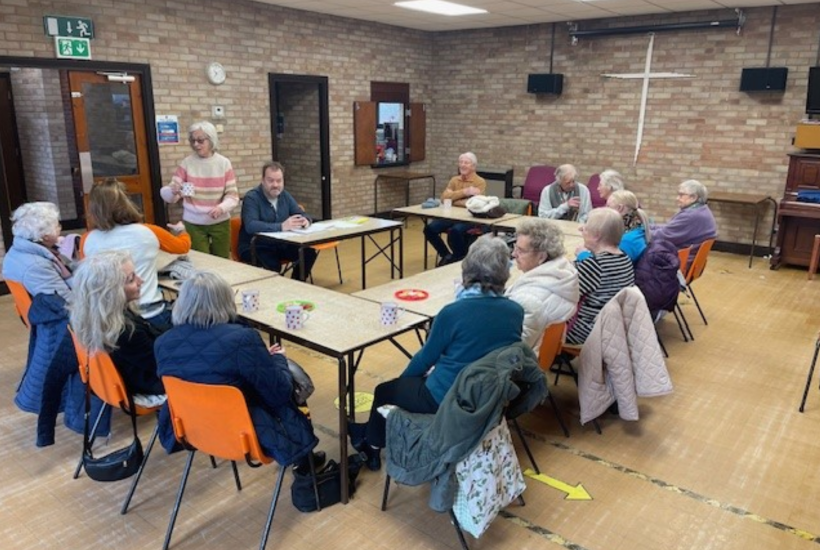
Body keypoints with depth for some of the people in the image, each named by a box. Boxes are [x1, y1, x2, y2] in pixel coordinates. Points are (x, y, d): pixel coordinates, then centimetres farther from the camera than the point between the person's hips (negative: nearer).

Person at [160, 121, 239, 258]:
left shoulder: (224, 163, -4)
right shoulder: (186, 163, -4)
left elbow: (233, 196, -4)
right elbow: (167, 194, -6)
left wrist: (221, 208, -25)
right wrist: (173, 191, -30)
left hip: (220, 223, 0)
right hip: (193, 224, 0)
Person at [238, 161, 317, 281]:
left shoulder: (285, 195, 6)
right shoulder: (252, 198, -15)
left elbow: (302, 214, 7)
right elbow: (250, 226, -30)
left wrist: (305, 220, -20)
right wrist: (281, 227, -41)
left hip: (280, 245, 7)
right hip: (254, 248, -6)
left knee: (310, 252, -13)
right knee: (273, 265, -35)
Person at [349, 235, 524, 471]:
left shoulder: (453, 312, -24)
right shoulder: (516, 311, -8)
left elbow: (427, 357, -8)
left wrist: (403, 377, 13)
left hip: (447, 399, -6)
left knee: (384, 390, 21)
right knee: (411, 380, 29)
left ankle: (371, 444, 45)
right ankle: (372, 433, 43)